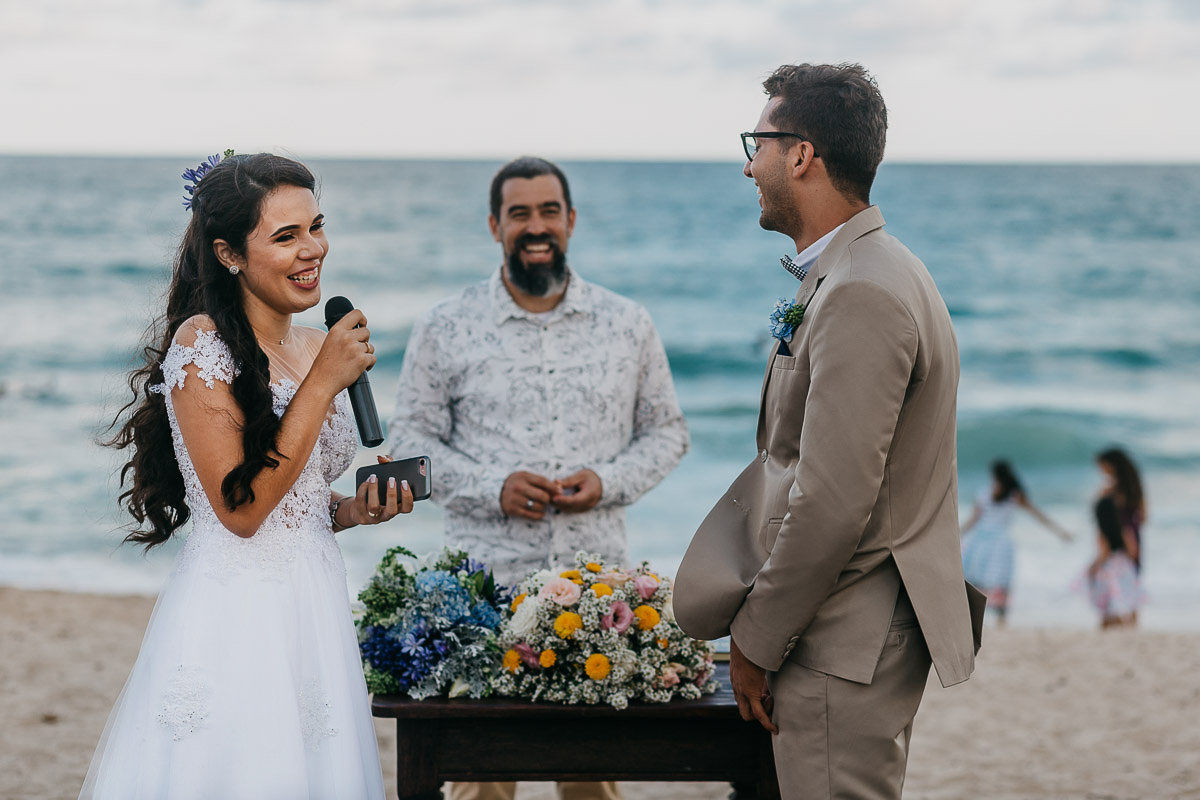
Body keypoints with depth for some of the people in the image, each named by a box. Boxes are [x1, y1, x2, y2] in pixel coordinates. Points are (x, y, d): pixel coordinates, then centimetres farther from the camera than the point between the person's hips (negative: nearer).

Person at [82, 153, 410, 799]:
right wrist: (324, 383, -17)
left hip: (315, 610, 7)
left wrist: (355, 510, 1)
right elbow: (241, 509, -20)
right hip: (233, 618, -7)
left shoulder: (315, 348, 10)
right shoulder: (201, 344, -13)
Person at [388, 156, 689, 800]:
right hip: (485, 576, -1)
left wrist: (608, 480, -5)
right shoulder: (445, 329, 4)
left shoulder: (628, 325, 9)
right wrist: (492, 488, -11)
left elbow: (667, 431, 14)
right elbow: (410, 438, 4)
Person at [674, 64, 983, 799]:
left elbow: (832, 506, -24)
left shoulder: (860, 297, -21)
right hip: (860, 632, 10)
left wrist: (756, 644, -14)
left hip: (848, 648, -10)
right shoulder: (862, 274, 13)